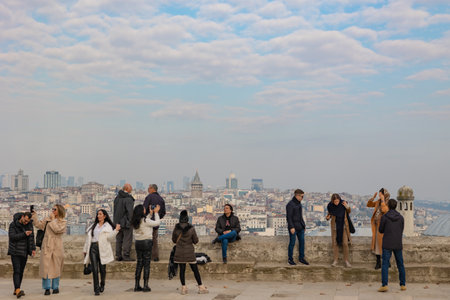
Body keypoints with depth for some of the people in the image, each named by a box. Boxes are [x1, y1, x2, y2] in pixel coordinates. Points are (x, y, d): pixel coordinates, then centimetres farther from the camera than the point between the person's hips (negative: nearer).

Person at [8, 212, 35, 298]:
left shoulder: (29, 224, 3)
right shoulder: (13, 225, -9)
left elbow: (31, 237, 5)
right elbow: (12, 237, -19)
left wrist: (33, 249, -1)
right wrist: (24, 234, -23)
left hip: (24, 252, 5)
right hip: (15, 251, -4)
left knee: (21, 271, 6)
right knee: (16, 271, -14)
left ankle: (16, 290, 13)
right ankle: (18, 290, -23)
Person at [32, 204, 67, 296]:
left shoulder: (63, 222, 1)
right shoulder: (47, 219, 11)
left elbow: (57, 229, -15)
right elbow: (39, 224, 4)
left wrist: (53, 219, -8)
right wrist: (34, 215, -3)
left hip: (56, 247, -2)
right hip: (46, 247, 2)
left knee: (56, 267, 6)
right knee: (46, 266, -3)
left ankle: (55, 287, 18)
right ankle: (47, 288, 4)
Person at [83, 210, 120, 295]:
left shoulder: (108, 226, 8)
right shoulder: (93, 226, 19)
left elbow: (109, 237, -6)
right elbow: (88, 238, 20)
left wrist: (116, 230, -19)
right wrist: (85, 250, 17)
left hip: (102, 249, -2)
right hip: (93, 248, 2)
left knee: (102, 269, 4)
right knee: (94, 269, -6)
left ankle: (102, 285, 28)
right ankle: (96, 289, -3)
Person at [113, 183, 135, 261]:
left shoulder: (117, 197, 9)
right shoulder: (128, 198, -16)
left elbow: (115, 210, 13)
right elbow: (130, 211, -21)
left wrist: (116, 221, 17)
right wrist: (130, 221, -13)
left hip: (117, 222, 8)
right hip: (126, 222, -8)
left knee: (119, 240, 13)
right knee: (127, 239, -2)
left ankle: (118, 256, 16)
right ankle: (126, 256, -3)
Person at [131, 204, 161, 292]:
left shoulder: (135, 222, 5)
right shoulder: (145, 220, -14)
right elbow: (157, 222, -6)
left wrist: (150, 214, 28)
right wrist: (156, 212, 5)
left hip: (137, 243, 6)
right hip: (146, 242, -6)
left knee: (139, 264, 11)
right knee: (146, 264, 0)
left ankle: (136, 285, 11)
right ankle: (146, 286, 1)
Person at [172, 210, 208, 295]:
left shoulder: (176, 228, -6)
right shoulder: (191, 228, -11)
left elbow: (174, 240, 6)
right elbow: (196, 241, -2)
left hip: (179, 252, 2)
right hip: (189, 252, -2)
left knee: (182, 270, 8)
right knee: (195, 270, 5)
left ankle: (183, 288, 10)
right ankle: (201, 287, 9)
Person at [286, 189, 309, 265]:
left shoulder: (298, 203, 11)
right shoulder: (290, 204, -15)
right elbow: (288, 217, -17)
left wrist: (303, 225, 17)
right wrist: (291, 227, -21)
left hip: (300, 227, 8)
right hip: (293, 227, -8)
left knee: (302, 242, 9)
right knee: (292, 243, 1)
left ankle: (301, 258, 20)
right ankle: (290, 259, 13)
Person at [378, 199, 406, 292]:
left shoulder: (384, 217, -8)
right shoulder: (401, 217, 1)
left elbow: (381, 230, 1)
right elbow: (401, 231, 9)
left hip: (387, 244, -3)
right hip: (398, 244, 3)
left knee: (385, 264, -4)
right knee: (400, 264, 15)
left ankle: (384, 285, -14)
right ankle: (403, 284, 19)